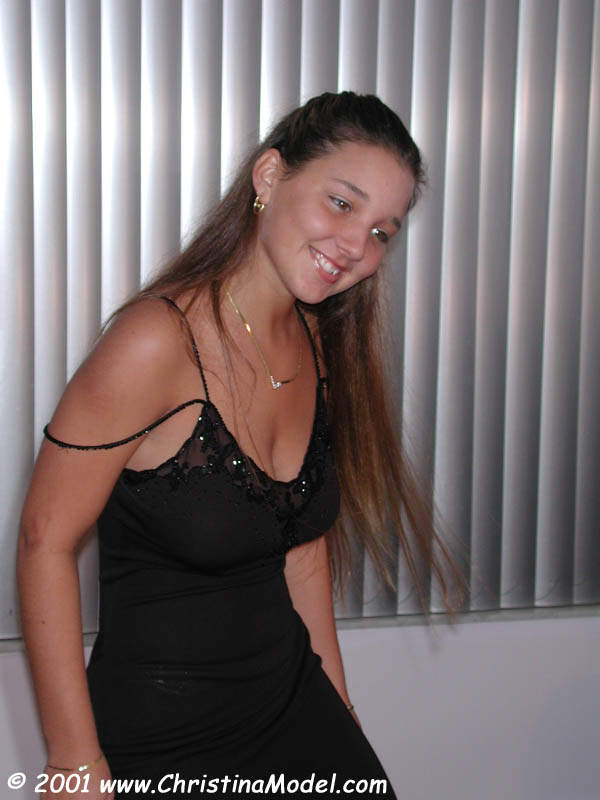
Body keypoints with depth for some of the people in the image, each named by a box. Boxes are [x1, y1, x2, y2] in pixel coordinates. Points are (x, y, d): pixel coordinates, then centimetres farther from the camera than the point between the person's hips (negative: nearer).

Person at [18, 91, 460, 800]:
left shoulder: (318, 343, 0)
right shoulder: (159, 339, -22)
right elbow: (46, 540, -18)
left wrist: (337, 702, 15)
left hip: (293, 700, 6)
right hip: (163, 741, -6)